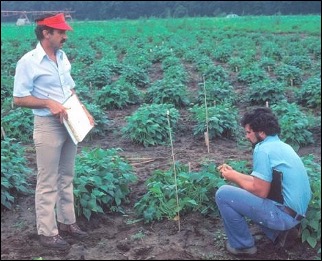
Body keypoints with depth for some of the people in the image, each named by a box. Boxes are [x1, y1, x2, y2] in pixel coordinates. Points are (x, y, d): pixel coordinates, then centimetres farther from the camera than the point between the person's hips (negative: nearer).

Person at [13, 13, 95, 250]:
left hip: (70, 124, 7)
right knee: (48, 182, 1)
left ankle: (67, 221, 29)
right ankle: (47, 232, 12)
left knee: (66, 177, 16)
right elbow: (19, 99, -12)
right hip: (48, 125, -7)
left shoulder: (62, 56, 7)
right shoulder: (28, 62, -13)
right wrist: (48, 103, -22)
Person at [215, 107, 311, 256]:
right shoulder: (281, 146, 14)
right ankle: (275, 231, 15)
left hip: (283, 213, -10)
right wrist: (234, 173, 14)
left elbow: (260, 192, -18)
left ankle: (243, 245, 3)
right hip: (295, 211, 10)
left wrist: (234, 178, -3)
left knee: (224, 194, -9)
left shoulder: (263, 149, -16)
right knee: (239, 188, 24)